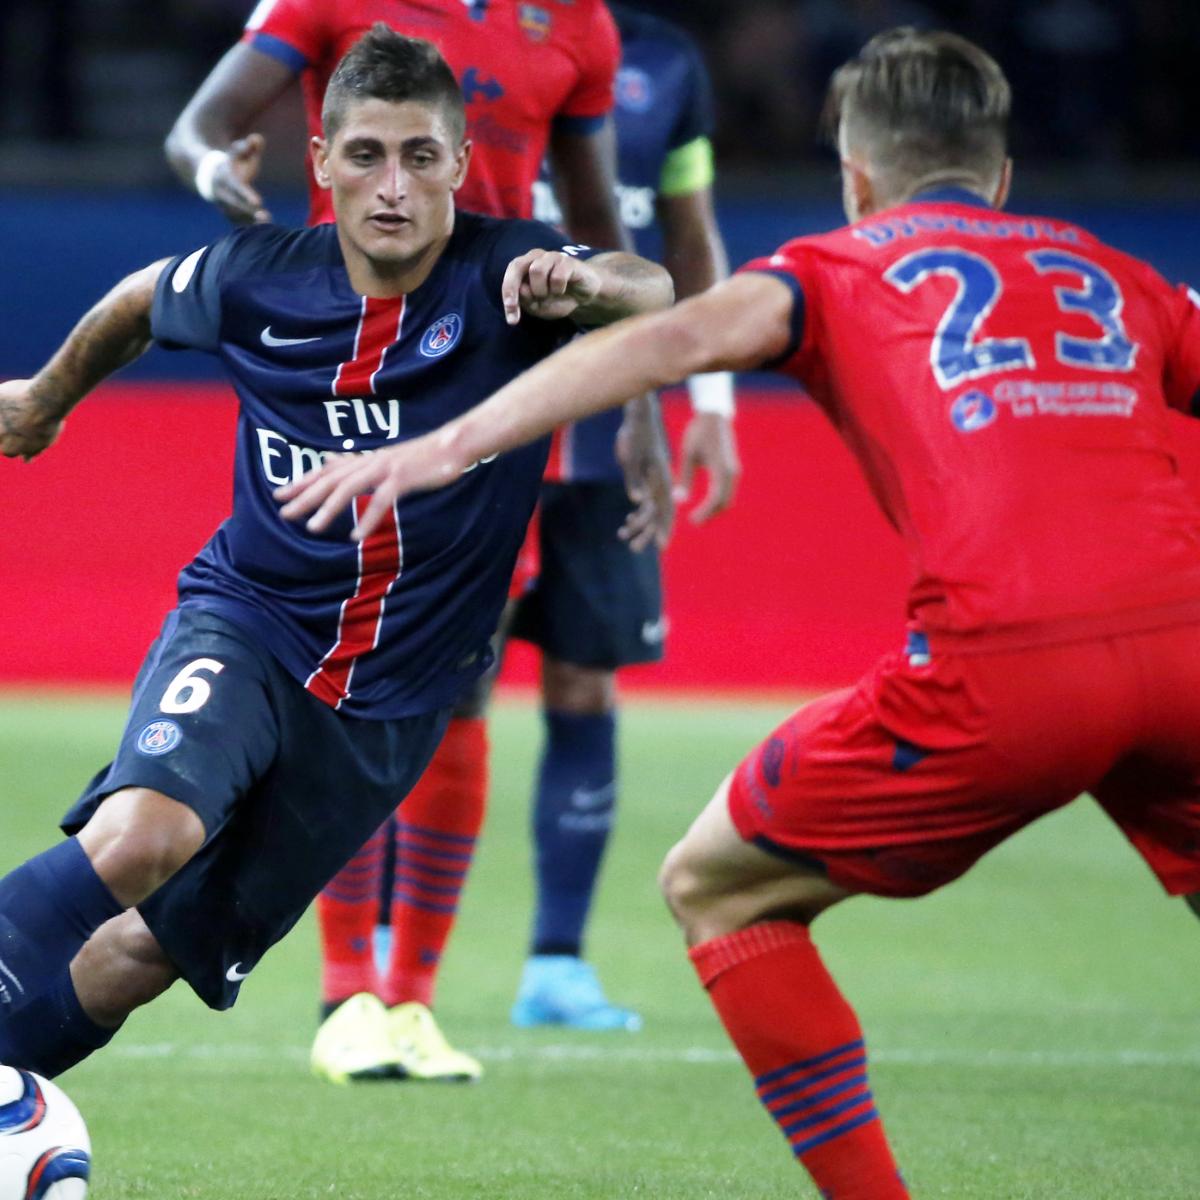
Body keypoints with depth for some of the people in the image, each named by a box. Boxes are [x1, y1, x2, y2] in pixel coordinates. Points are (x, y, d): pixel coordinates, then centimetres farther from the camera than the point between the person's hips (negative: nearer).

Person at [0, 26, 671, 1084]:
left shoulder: (499, 275, -13)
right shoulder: (255, 281, -6)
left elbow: (651, 291, -34)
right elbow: (141, 300, 18)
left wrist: (582, 283, -56)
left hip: (393, 703, 0)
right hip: (244, 628, 0)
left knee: (143, 956, 4)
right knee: (140, 838, -31)